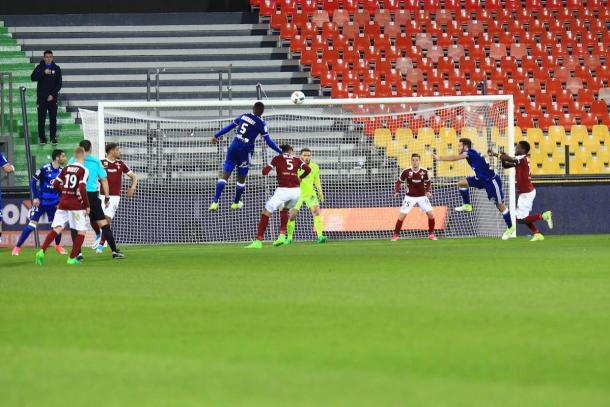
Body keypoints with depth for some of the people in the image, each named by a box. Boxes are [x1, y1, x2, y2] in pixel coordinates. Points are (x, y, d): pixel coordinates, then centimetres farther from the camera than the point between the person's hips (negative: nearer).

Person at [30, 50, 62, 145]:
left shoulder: (56, 68, 5)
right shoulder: (40, 68, 4)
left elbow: (59, 84, 2)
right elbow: (33, 78, -11)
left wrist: (53, 94, -9)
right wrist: (43, 73, -22)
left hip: (52, 97, 1)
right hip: (41, 98, -1)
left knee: (53, 118, 1)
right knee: (41, 119, -2)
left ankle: (53, 137, 7)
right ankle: (42, 137, 5)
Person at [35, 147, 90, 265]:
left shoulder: (66, 168, 10)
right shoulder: (84, 171, -7)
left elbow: (56, 184, 10)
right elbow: (82, 189, -16)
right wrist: (87, 205, -8)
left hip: (63, 203, 5)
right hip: (77, 205, -5)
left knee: (57, 229, -1)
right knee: (81, 231, 8)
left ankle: (42, 251, -21)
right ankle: (72, 258, 3)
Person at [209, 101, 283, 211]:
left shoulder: (243, 116, 7)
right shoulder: (260, 123, -6)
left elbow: (229, 127, 16)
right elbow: (268, 141, -7)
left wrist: (217, 136, 27)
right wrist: (281, 152, 0)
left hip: (234, 146, 4)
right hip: (245, 151, -4)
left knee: (225, 176, 2)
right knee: (241, 178, 15)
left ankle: (215, 202, -8)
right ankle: (236, 203, 29)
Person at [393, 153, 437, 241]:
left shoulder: (424, 172, -9)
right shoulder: (406, 172, -13)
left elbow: (428, 182, 8)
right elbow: (399, 181, 0)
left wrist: (428, 191, -7)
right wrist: (397, 191, -13)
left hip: (422, 197, 1)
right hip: (410, 197, -1)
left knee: (431, 214, -9)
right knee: (402, 215, -11)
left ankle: (431, 234, 8)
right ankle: (396, 235, 4)